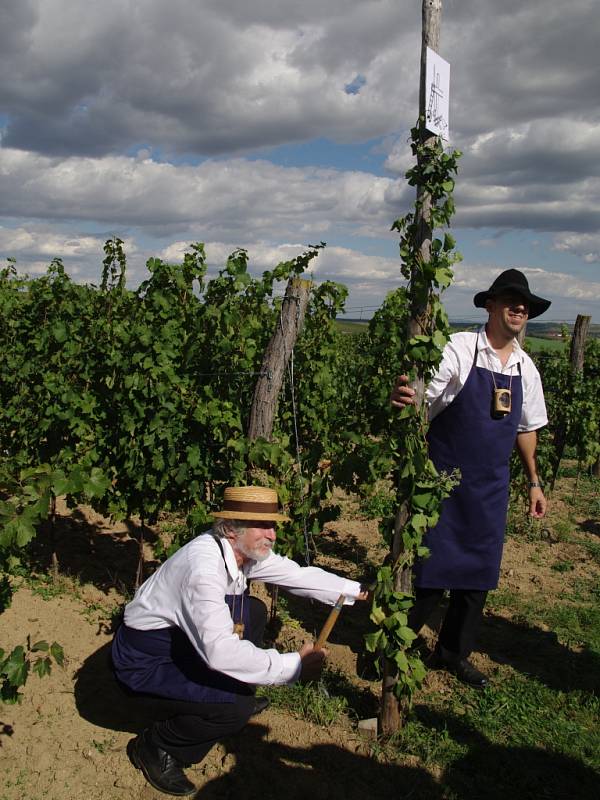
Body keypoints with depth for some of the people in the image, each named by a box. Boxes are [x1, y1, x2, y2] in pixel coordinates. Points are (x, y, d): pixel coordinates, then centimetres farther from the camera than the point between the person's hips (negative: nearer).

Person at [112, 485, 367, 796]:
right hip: (144, 661, -9)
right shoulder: (203, 566, -35)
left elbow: (297, 574, 0)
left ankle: (238, 697, 25)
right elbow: (219, 651, -40)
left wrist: (357, 591, -2)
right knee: (237, 707, -21)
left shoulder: (242, 548, -9)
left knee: (253, 612, 9)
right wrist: (294, 665, -35)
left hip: (179, 635, 9)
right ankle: (156, 747, 3)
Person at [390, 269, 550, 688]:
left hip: (491, 488, 6)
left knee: (480, 572, 13)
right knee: (430, 568, 1)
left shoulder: (525, 367, 6)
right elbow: (422, 398, -23)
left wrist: (534, 482, 17)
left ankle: (454, 651, 32)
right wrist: (402, 396, -46)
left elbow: (526, 428, 16)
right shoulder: (459, 348, -12)